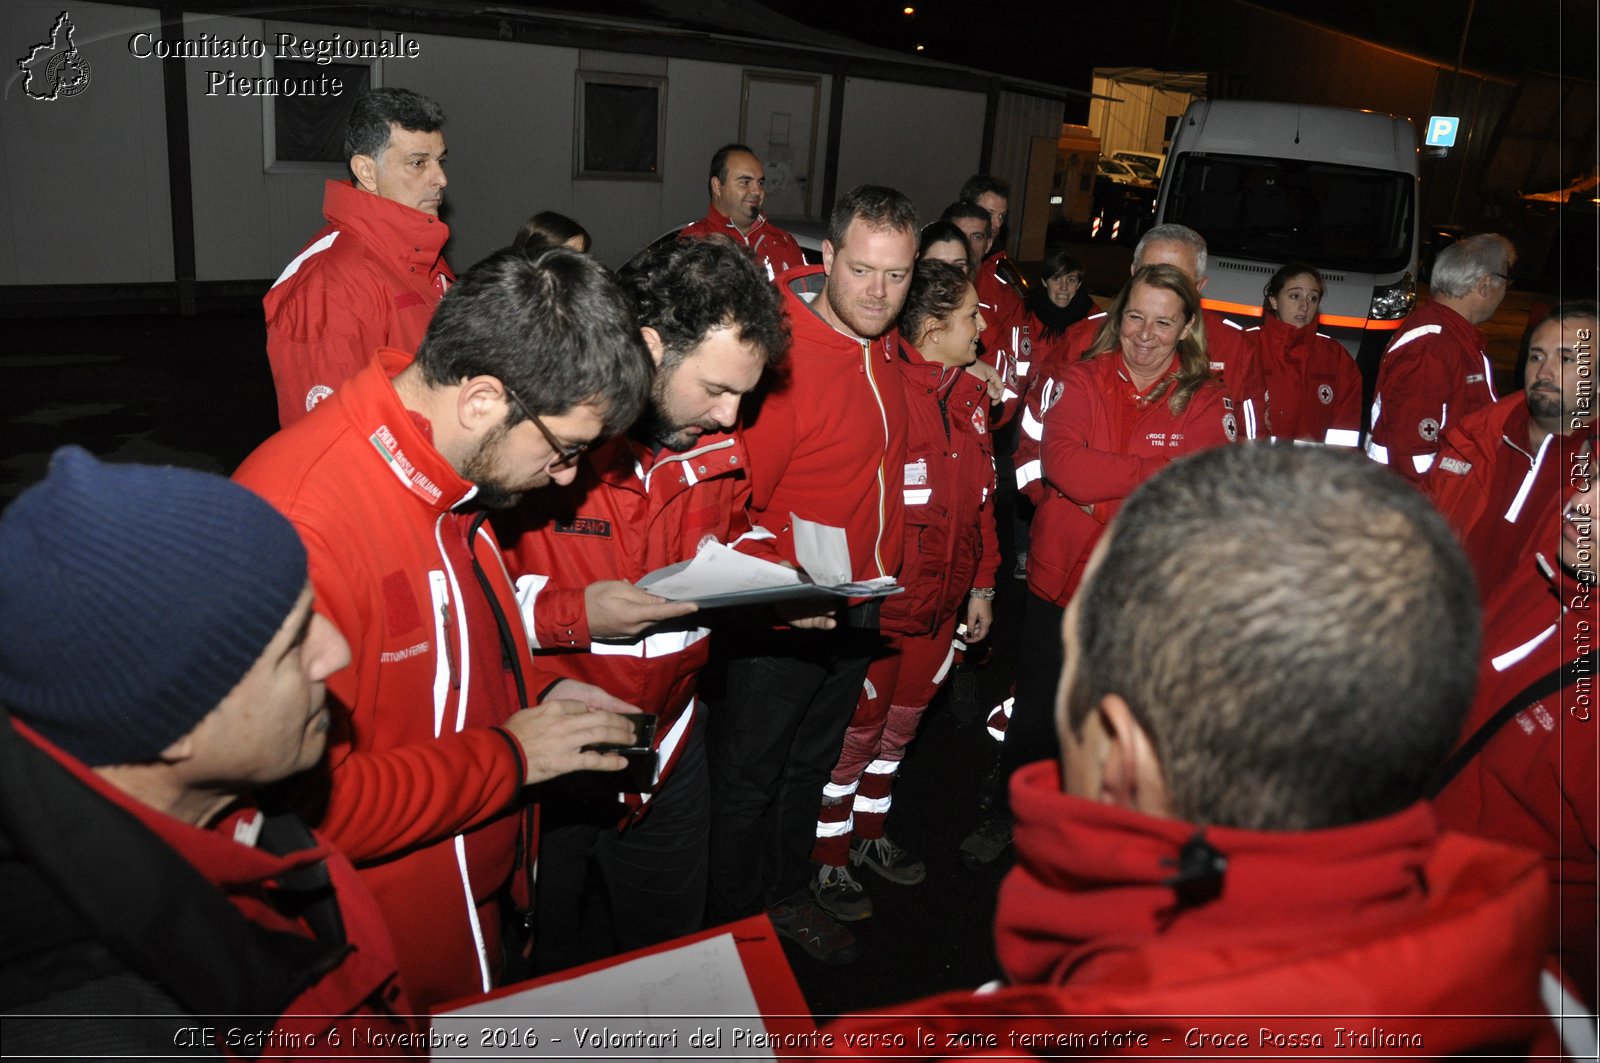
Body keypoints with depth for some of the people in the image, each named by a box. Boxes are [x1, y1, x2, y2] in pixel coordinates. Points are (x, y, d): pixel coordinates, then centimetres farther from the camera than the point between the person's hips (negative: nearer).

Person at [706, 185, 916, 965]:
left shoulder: (882, 344, 1)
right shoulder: (780, 354, -24)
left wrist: (880, 575, 10)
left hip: (861, 605, 8)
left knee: (813, 761, 23)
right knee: (749, 775, 11)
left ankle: (788, 895, 44)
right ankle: (731, 927, 31)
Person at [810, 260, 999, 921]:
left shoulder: (971, 395, 6)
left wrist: (981, 585, 15)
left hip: (941, 604, 8)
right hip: (877, 603, -7)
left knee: (899, 726, 22)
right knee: (856, 732, 8)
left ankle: (870, 835, 42)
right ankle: (830, 860, 27)